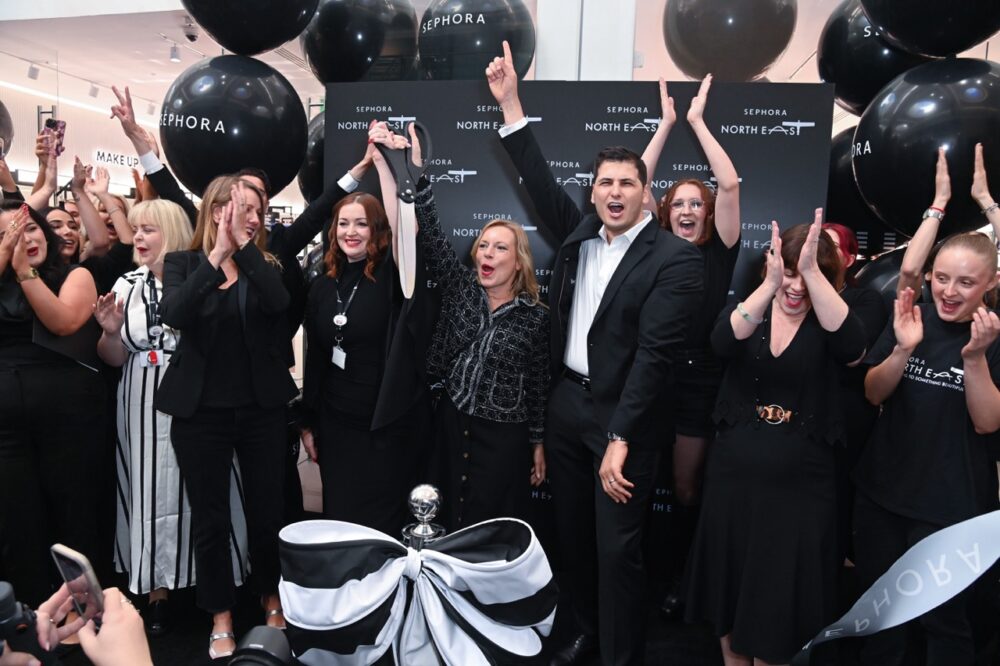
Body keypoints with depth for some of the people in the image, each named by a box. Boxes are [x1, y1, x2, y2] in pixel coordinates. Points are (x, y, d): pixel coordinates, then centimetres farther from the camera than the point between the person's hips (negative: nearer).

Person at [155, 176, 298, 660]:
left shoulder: (265, 264, 4)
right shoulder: (183, 263, 0)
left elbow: (278, 303, -18)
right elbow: (174, 316, -19)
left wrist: (244, 243, -17)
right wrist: (217, 253, -21)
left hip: (261, 407, 1)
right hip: (201, 410, -1)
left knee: (267, 508, 10)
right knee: (209, 516, 8)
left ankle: (271, 598, 33)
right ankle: (221, 617, 26)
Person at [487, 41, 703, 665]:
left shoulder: (675, 257, -13)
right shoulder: (579, 234, 5)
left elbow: (654, 352, -19)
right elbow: (543, 184, 12)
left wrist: (620, 438, -23)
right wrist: (510, 103, 8)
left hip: (624, 417, -6)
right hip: (567, 405, 6)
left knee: (618, 549, 3)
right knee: (574, 534, 19)